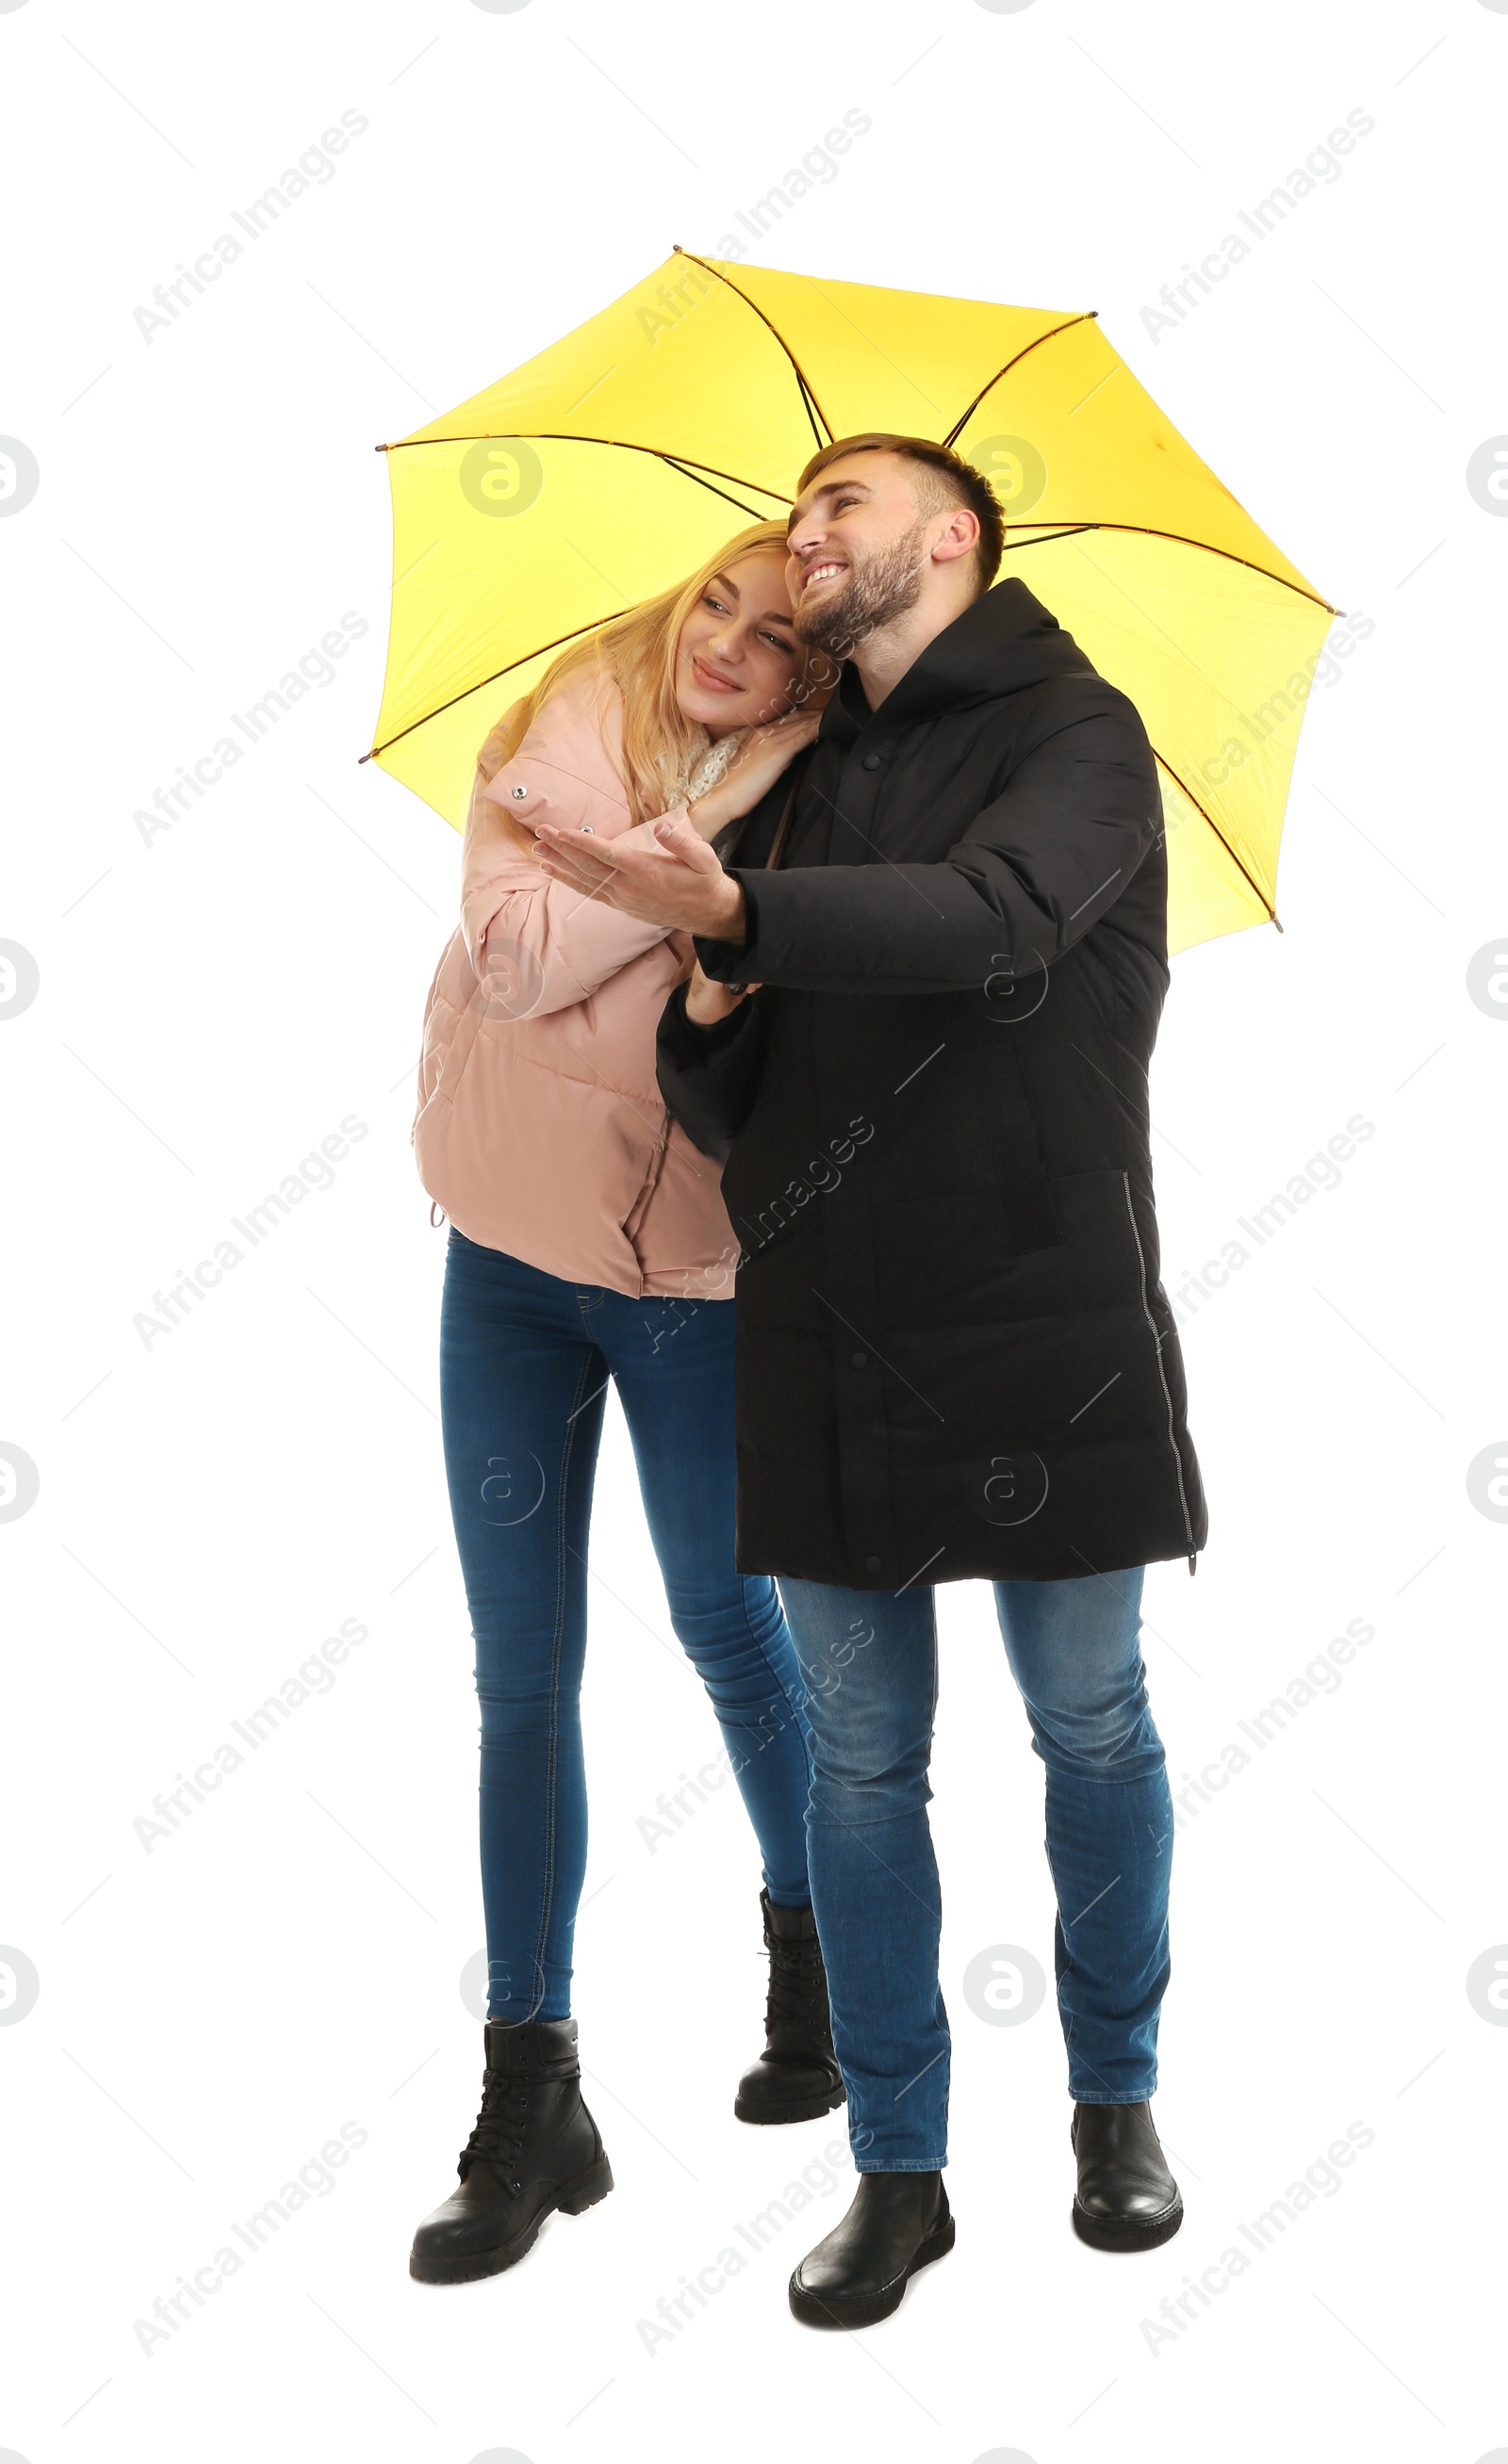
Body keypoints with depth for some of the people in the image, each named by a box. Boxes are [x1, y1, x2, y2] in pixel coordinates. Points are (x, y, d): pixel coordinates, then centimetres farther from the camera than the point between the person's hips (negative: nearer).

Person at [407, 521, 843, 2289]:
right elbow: (521, 960, -21)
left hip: (695, 1277, -2)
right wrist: (710, 816, -23)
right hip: (512, 1259, 2)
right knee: (522, 1677, 4)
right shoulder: (553, 740, -5)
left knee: (726, 1622, 12)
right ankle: (531, 2099, 12)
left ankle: (812, 1945, 40)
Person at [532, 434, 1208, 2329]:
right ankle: (899, 2169, 18)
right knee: (858, 1759, 7)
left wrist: (744, 911, -37)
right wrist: (711, 1008, -8)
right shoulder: (812, 784, 15)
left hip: (1041, 1321, -5)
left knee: (1090, 1725, 7)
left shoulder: (1075, 735, -1)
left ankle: (1115, 2100, 28)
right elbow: (721, 1110, 14)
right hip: (826, 1332, 5)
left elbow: (997, 913, -25)